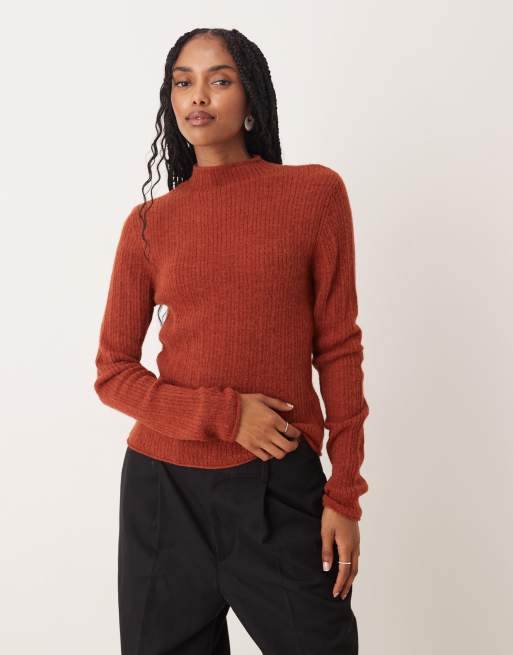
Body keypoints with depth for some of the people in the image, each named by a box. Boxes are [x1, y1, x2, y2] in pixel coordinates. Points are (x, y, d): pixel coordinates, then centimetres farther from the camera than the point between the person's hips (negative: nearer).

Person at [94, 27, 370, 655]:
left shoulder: (316, 193, -1)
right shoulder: (149, 223, 3)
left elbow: (337, 349, -1)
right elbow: (112, 373, 4)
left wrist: (345, 494, -3)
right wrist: (225, 415, -11)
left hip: (280, 486, -1)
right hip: (163, 486, 2)